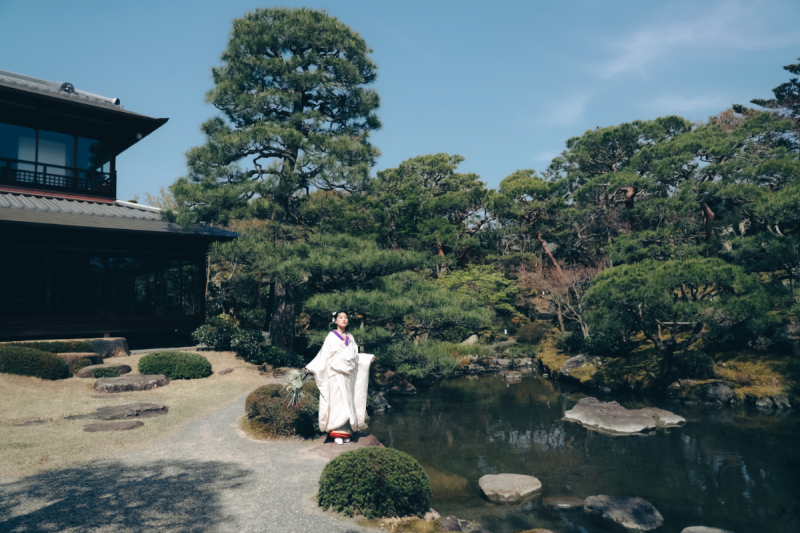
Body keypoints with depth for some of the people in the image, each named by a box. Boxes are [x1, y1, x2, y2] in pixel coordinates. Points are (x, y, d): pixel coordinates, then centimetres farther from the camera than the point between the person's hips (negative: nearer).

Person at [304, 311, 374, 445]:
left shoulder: (350, 337, 13)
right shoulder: (331, 337, 0)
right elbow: (323, 355, -2)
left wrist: (369, 358, 22)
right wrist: (310, 367, -11)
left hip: (348, 375, 5)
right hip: (336, 375, -5)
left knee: (348, 402, 3)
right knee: (337, 402, -8)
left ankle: (346, 432, 7)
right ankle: (337, 433, -6)